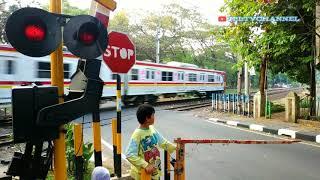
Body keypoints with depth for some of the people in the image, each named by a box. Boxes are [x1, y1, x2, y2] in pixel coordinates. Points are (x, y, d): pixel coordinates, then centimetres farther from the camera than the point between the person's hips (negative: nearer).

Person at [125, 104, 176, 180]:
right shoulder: (137, 134, -24)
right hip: (142, 174, -7)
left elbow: (163, 142, 11)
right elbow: (129, 155, -27)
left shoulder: (152, 129, -2)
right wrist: (145, 165, -32)